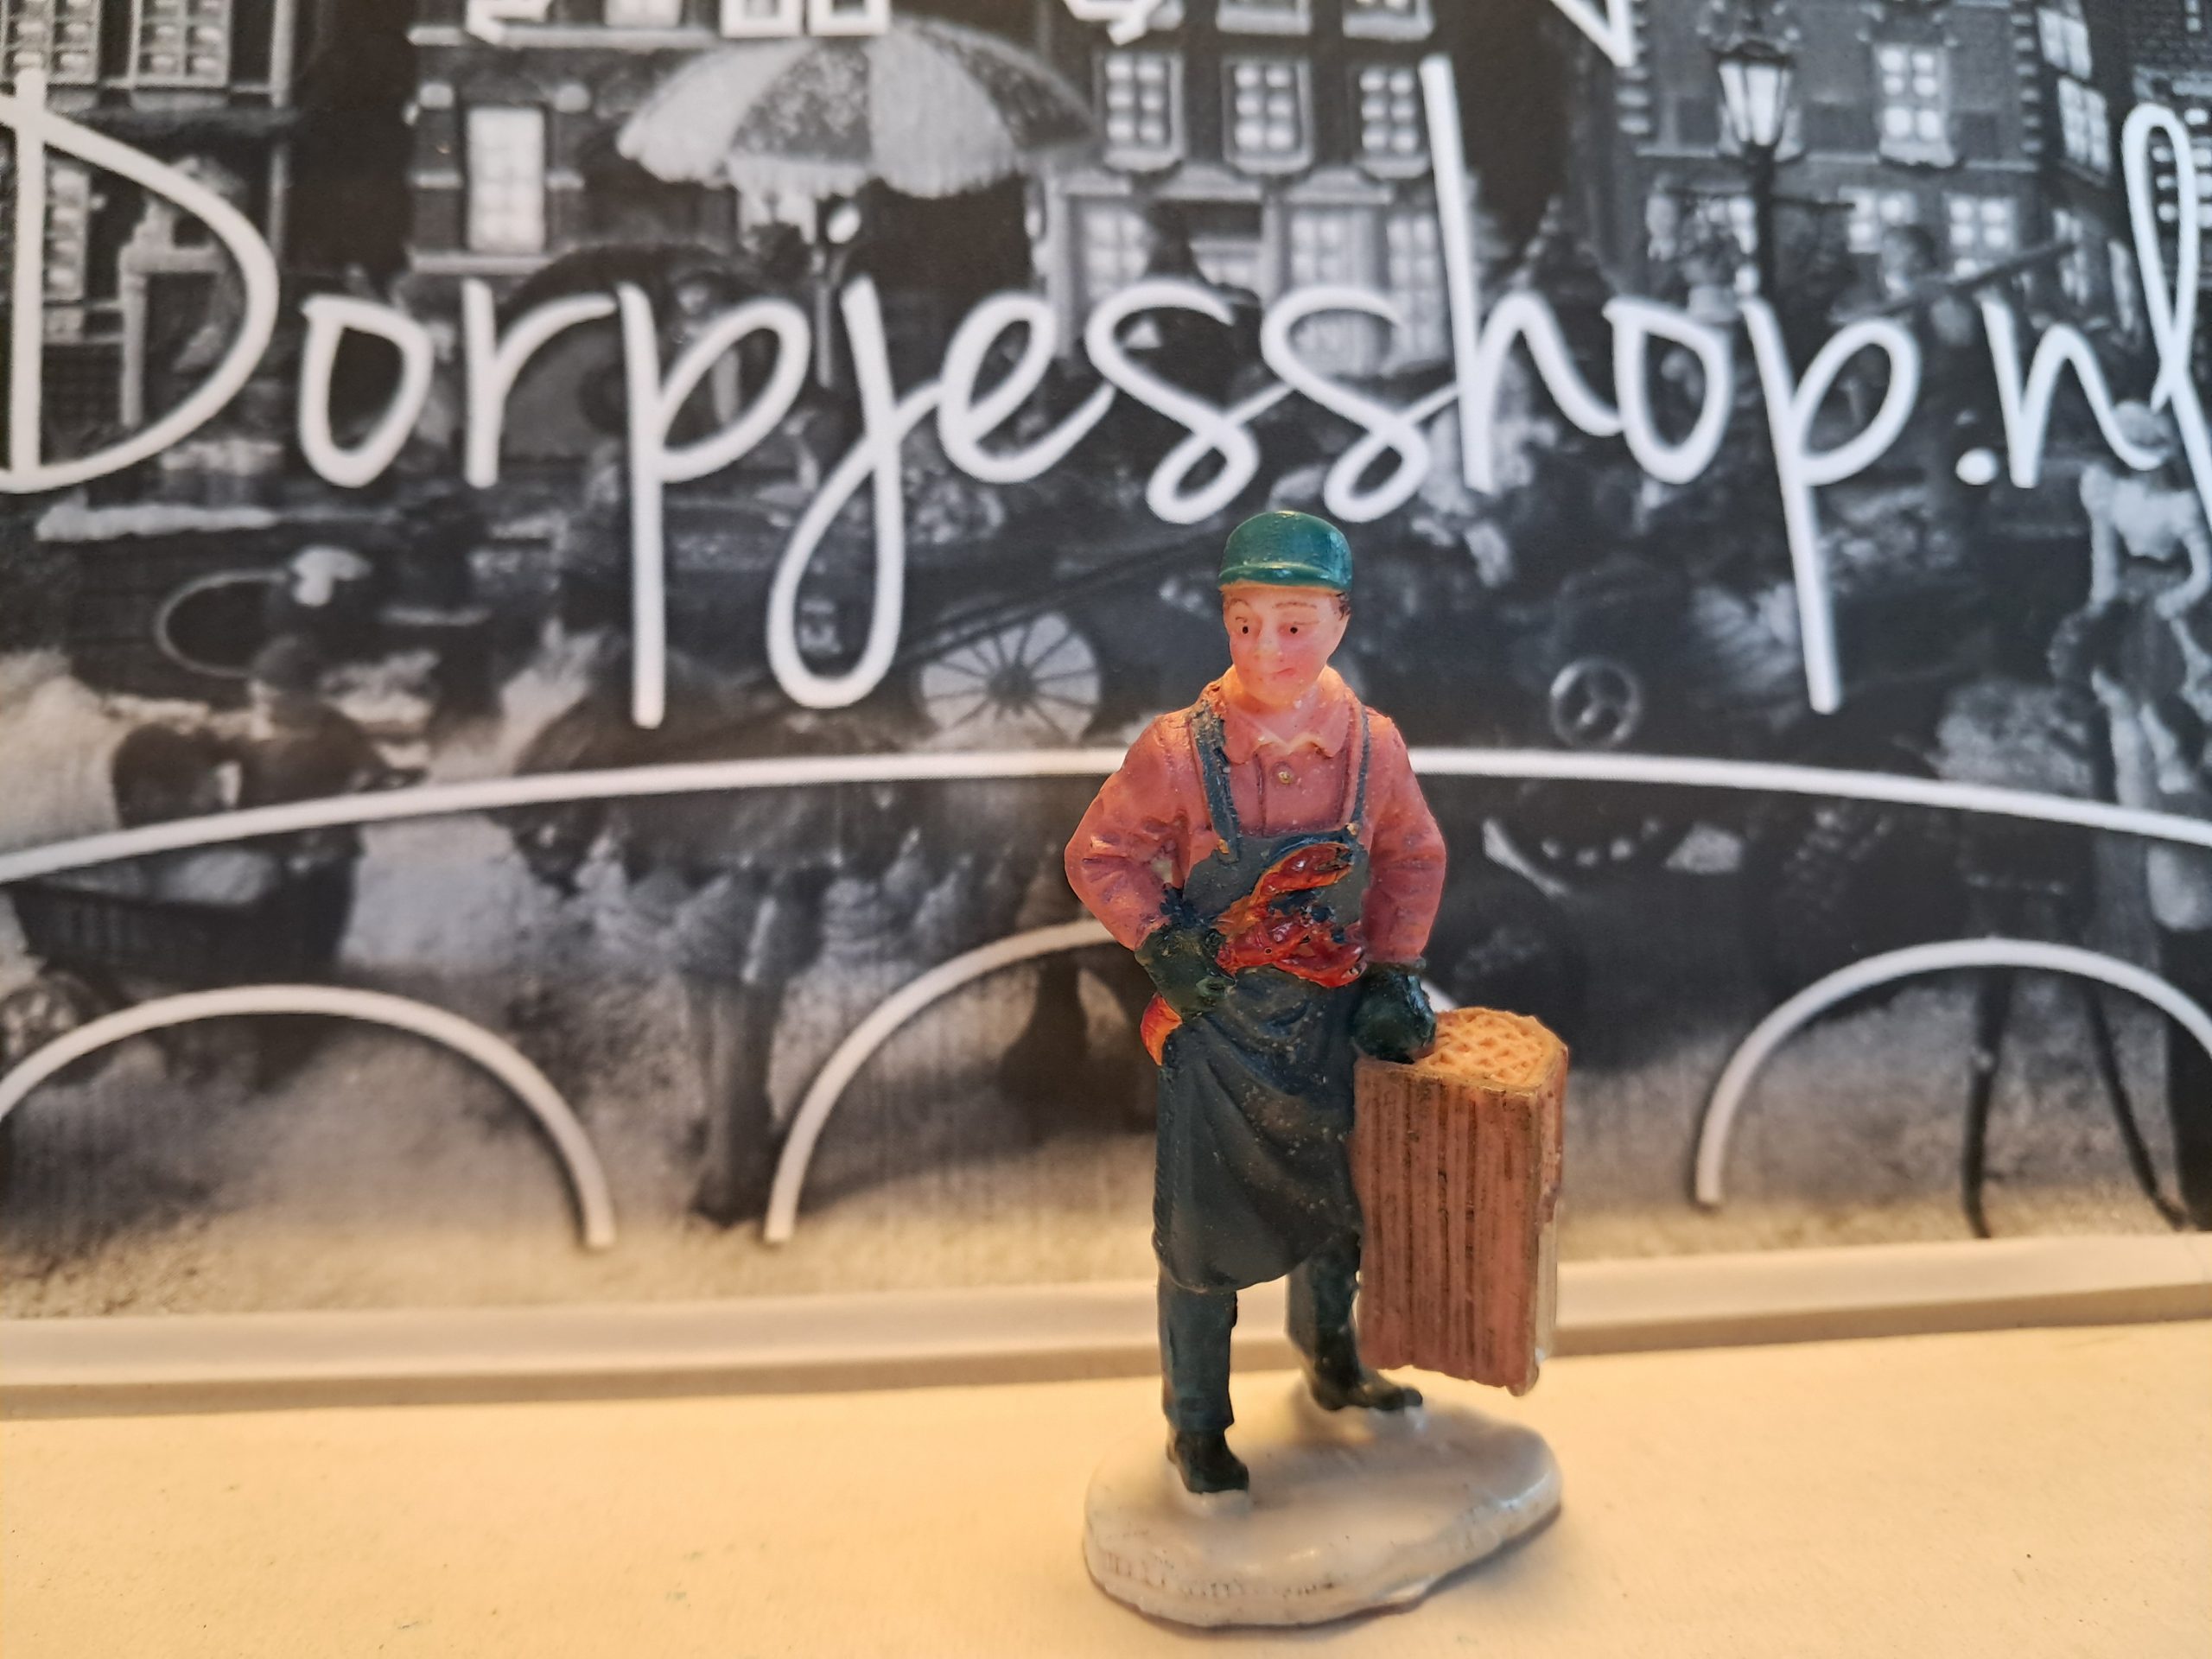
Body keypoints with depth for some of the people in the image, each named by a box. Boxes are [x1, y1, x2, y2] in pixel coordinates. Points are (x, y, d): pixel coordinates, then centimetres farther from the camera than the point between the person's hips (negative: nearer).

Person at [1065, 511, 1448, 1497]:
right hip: (1215, 1021, -3)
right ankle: (1196, 1426, 26)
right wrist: (1161, 945, -17)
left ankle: (1332, 1364, 49)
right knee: (1203, 1230, 5)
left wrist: (1392, 972, 0)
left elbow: (1412, 861, 7)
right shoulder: (1178, 751, -17)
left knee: (1334, 1199, 22)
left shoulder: (1372, 746, -8)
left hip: (1329, 1018, 4)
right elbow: (1100, 856, -6)